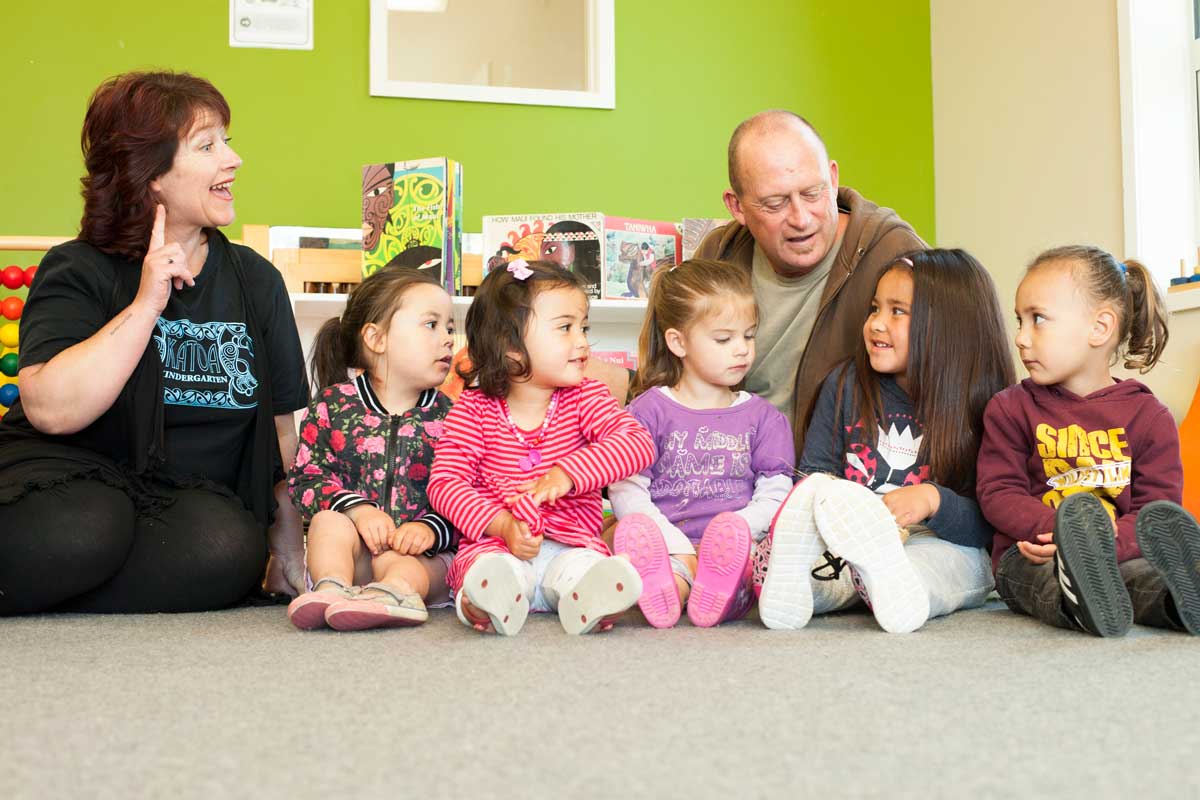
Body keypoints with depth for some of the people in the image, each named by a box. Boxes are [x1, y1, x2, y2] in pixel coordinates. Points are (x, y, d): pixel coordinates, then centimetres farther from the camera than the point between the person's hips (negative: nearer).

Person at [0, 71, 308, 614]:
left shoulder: (255, 280, 9)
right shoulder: (78, 272, -2)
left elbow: (282, 428, 14)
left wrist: (289, 550, 11)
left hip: (192, 492, 4)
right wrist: (146, 304, -19)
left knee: (233, 549, -31)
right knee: (81, 529, -39)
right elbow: (50, 410, -19)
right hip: (69, 473, -4)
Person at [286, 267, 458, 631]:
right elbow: (306, 477, -2)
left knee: (396, 560, -33)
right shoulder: (332, 406, 5)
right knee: (330, 521, -29)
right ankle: (332, 585, -52)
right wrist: (357, 509, -19)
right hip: (352, 546, 1)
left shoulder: (449, 418, 5)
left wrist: (430, 529, -21)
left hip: (422, 555, -1)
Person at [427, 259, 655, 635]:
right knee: (489, 564, -35)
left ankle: (588, 600, -60)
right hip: (496, 543, -1)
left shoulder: (585, 397, 7)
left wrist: (567, 473, -24)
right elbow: (445, 482, -3)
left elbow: (638, 442, -10)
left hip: (571, 542, 1)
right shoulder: (473, 409, 4)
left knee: (584, 564, -33)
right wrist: (502, 524, -19)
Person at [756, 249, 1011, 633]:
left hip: (943, 546, -2)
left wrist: (933, 501, -23)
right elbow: (813, 470, 12)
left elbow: (990, 524, -4)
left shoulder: (983, 411, 0)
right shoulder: (846, 386, 12)